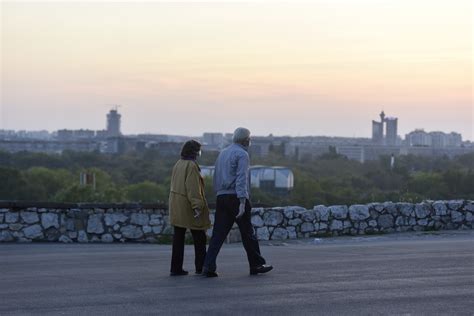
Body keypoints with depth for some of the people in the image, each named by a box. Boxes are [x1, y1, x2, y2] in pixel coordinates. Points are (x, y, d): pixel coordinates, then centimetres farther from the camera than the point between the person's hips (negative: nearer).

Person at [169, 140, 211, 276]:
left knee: (178, 238, 8)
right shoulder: (191, 165, -15)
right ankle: (200, 267, 8)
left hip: (176, 207, 8)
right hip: (188, 207, -8)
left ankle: (176, 268, 8)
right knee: (199, 238, 4)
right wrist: (197, 206, -24)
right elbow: (193, 188, -22)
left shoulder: (178, 164, 12)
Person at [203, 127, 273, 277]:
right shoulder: (242, 154, -7)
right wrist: (242, 203, -21)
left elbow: (216, 178, 18)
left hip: (221, 198, 7)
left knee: (218, 234, 1)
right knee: (247, 233, 5)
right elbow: (241, 179, -17)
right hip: (236, 197, -7)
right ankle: (256, 265, 15)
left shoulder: (222, 153, 18)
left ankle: (209, 266, -9)